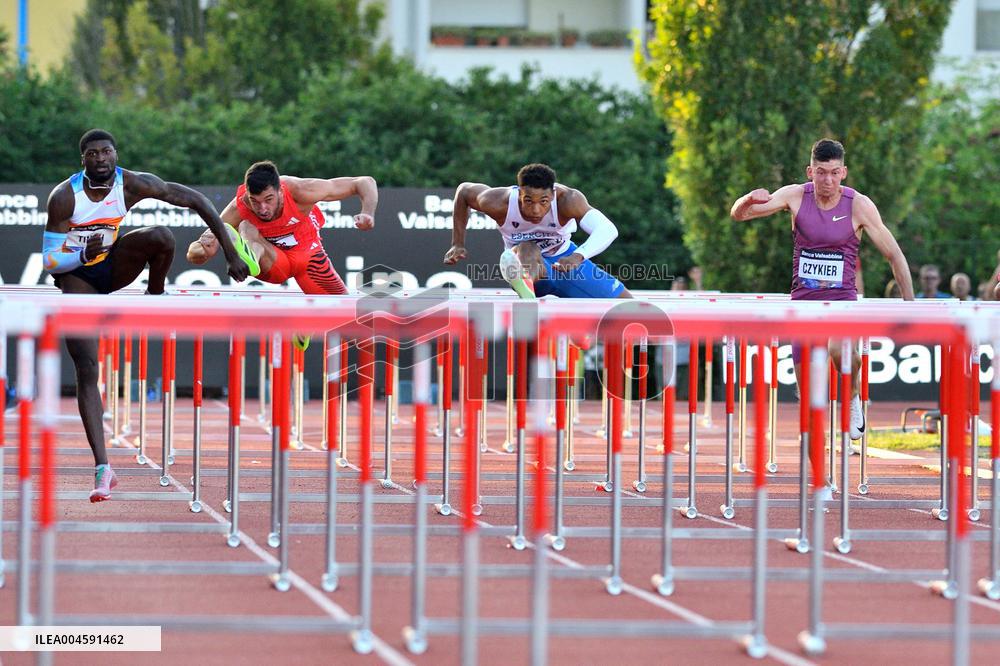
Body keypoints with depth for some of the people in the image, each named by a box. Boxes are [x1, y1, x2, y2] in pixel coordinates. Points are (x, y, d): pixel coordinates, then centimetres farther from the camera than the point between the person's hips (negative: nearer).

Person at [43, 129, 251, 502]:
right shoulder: (64, 197, -23)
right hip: (76, 276, -2)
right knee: (86, 369, -16)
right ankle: (102, 468, -17)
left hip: (114, 264, 2)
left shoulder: (132, 184, -19)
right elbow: (49, 261, -19)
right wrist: (84, 255, -39)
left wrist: (230, 253, -15)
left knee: (161, 235, -31)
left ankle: (156, 297, -2)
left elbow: (196, 200, -13)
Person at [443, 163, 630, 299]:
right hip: (528, 264, -2)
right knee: (528, 249, -41)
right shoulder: (500, 203, -29)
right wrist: (458, 244, -6)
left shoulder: (567, 200, -34)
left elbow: (608, 230, -47)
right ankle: (527, 294, -73)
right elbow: (463, 190, -8)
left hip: (563, 260, 2)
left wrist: (578, 256, -64)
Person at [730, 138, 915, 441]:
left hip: (842, 298, -3)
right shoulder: (795, 196, -4)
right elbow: (738, 214, -6)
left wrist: (910, 304, -5)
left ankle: (853, 394, -4)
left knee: (838, 349, -35)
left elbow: (894, 255, -2)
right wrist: (751, 199, -29)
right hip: (804, 299, 3)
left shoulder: (859, 205, -9)